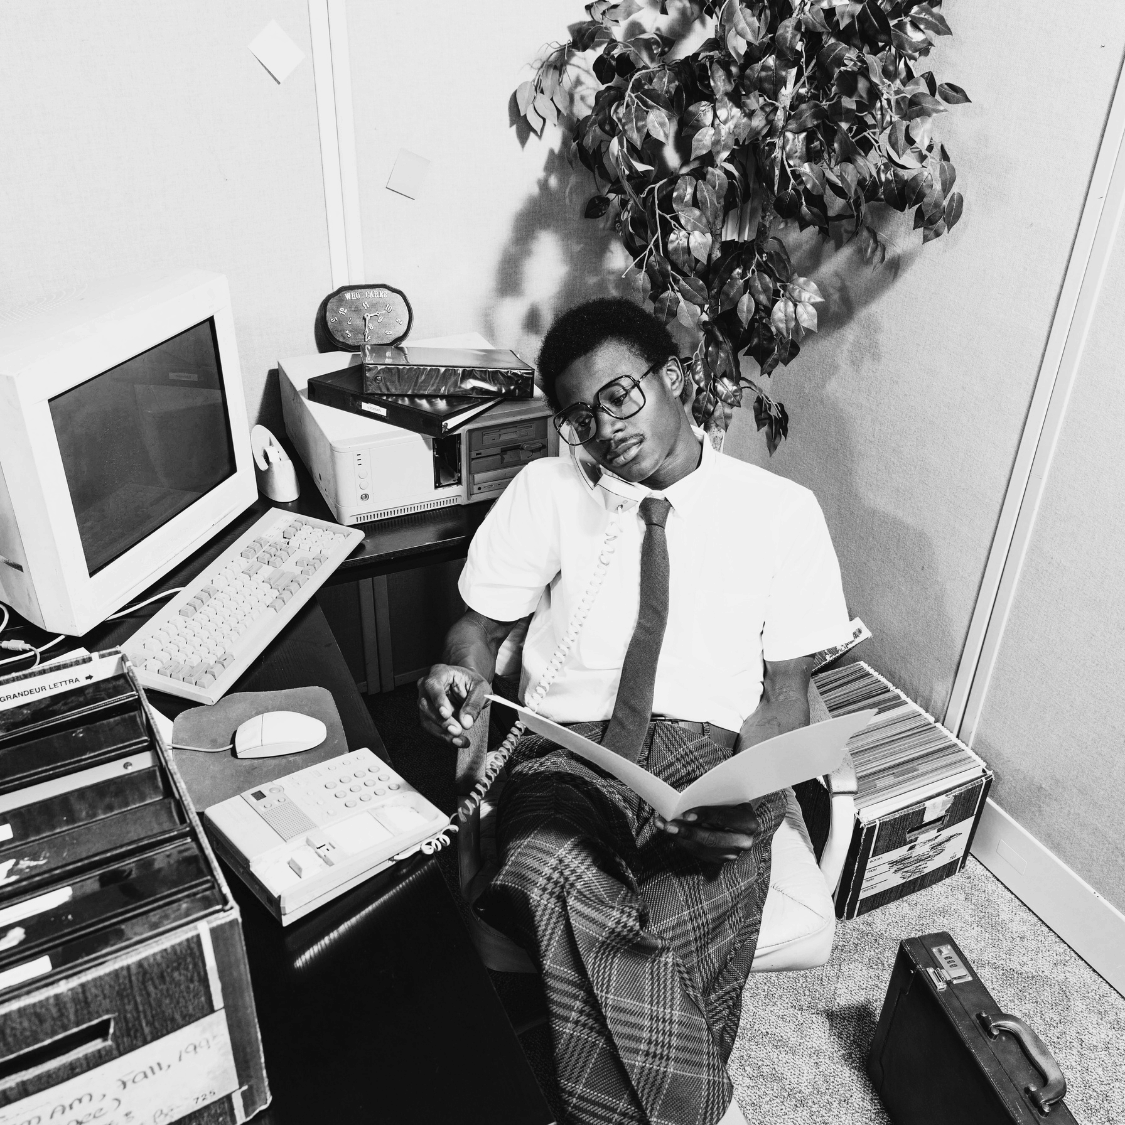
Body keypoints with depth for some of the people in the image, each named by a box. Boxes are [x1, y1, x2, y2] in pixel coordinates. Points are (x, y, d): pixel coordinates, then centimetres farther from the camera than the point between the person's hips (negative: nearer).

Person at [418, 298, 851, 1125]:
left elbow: (785, 691, 6)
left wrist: (748, 797, -14)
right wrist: (463, 676, -10)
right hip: (568, 754, 1)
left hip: (710, 757, 0)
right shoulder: (546, 491, 10)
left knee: (679, 928, -31)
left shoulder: (781, 510, 7)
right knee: (557, 880, -34)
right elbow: (479, 622, 15)